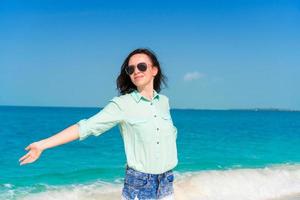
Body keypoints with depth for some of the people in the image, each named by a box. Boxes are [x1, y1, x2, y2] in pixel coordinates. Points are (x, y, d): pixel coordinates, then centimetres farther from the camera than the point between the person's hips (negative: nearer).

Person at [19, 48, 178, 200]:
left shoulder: (163, 101, 5)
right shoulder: (122, 104, -10)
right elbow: (85, 127, -17)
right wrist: (42, 144, -24)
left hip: (166, 184, 4)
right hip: (138, 184, -4)